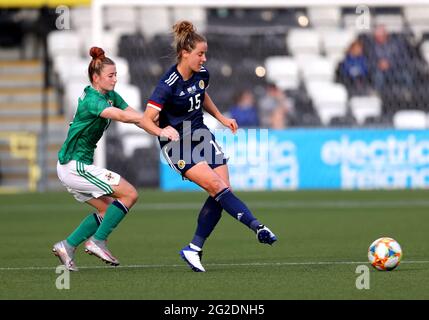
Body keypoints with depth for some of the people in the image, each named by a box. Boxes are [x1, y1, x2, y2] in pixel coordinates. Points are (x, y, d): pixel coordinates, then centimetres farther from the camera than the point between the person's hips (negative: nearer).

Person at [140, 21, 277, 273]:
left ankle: (194, 249, 4)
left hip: (201, 136, 7)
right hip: (178, 144, -7)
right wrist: (162, 131, -41)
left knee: (223, 191, -4)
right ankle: (257, 227, -25)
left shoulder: (202, 74, -1)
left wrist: (221, 118, 17)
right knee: (216, 186, -22)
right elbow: (147, 120, -23)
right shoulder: (168, 85, -22)